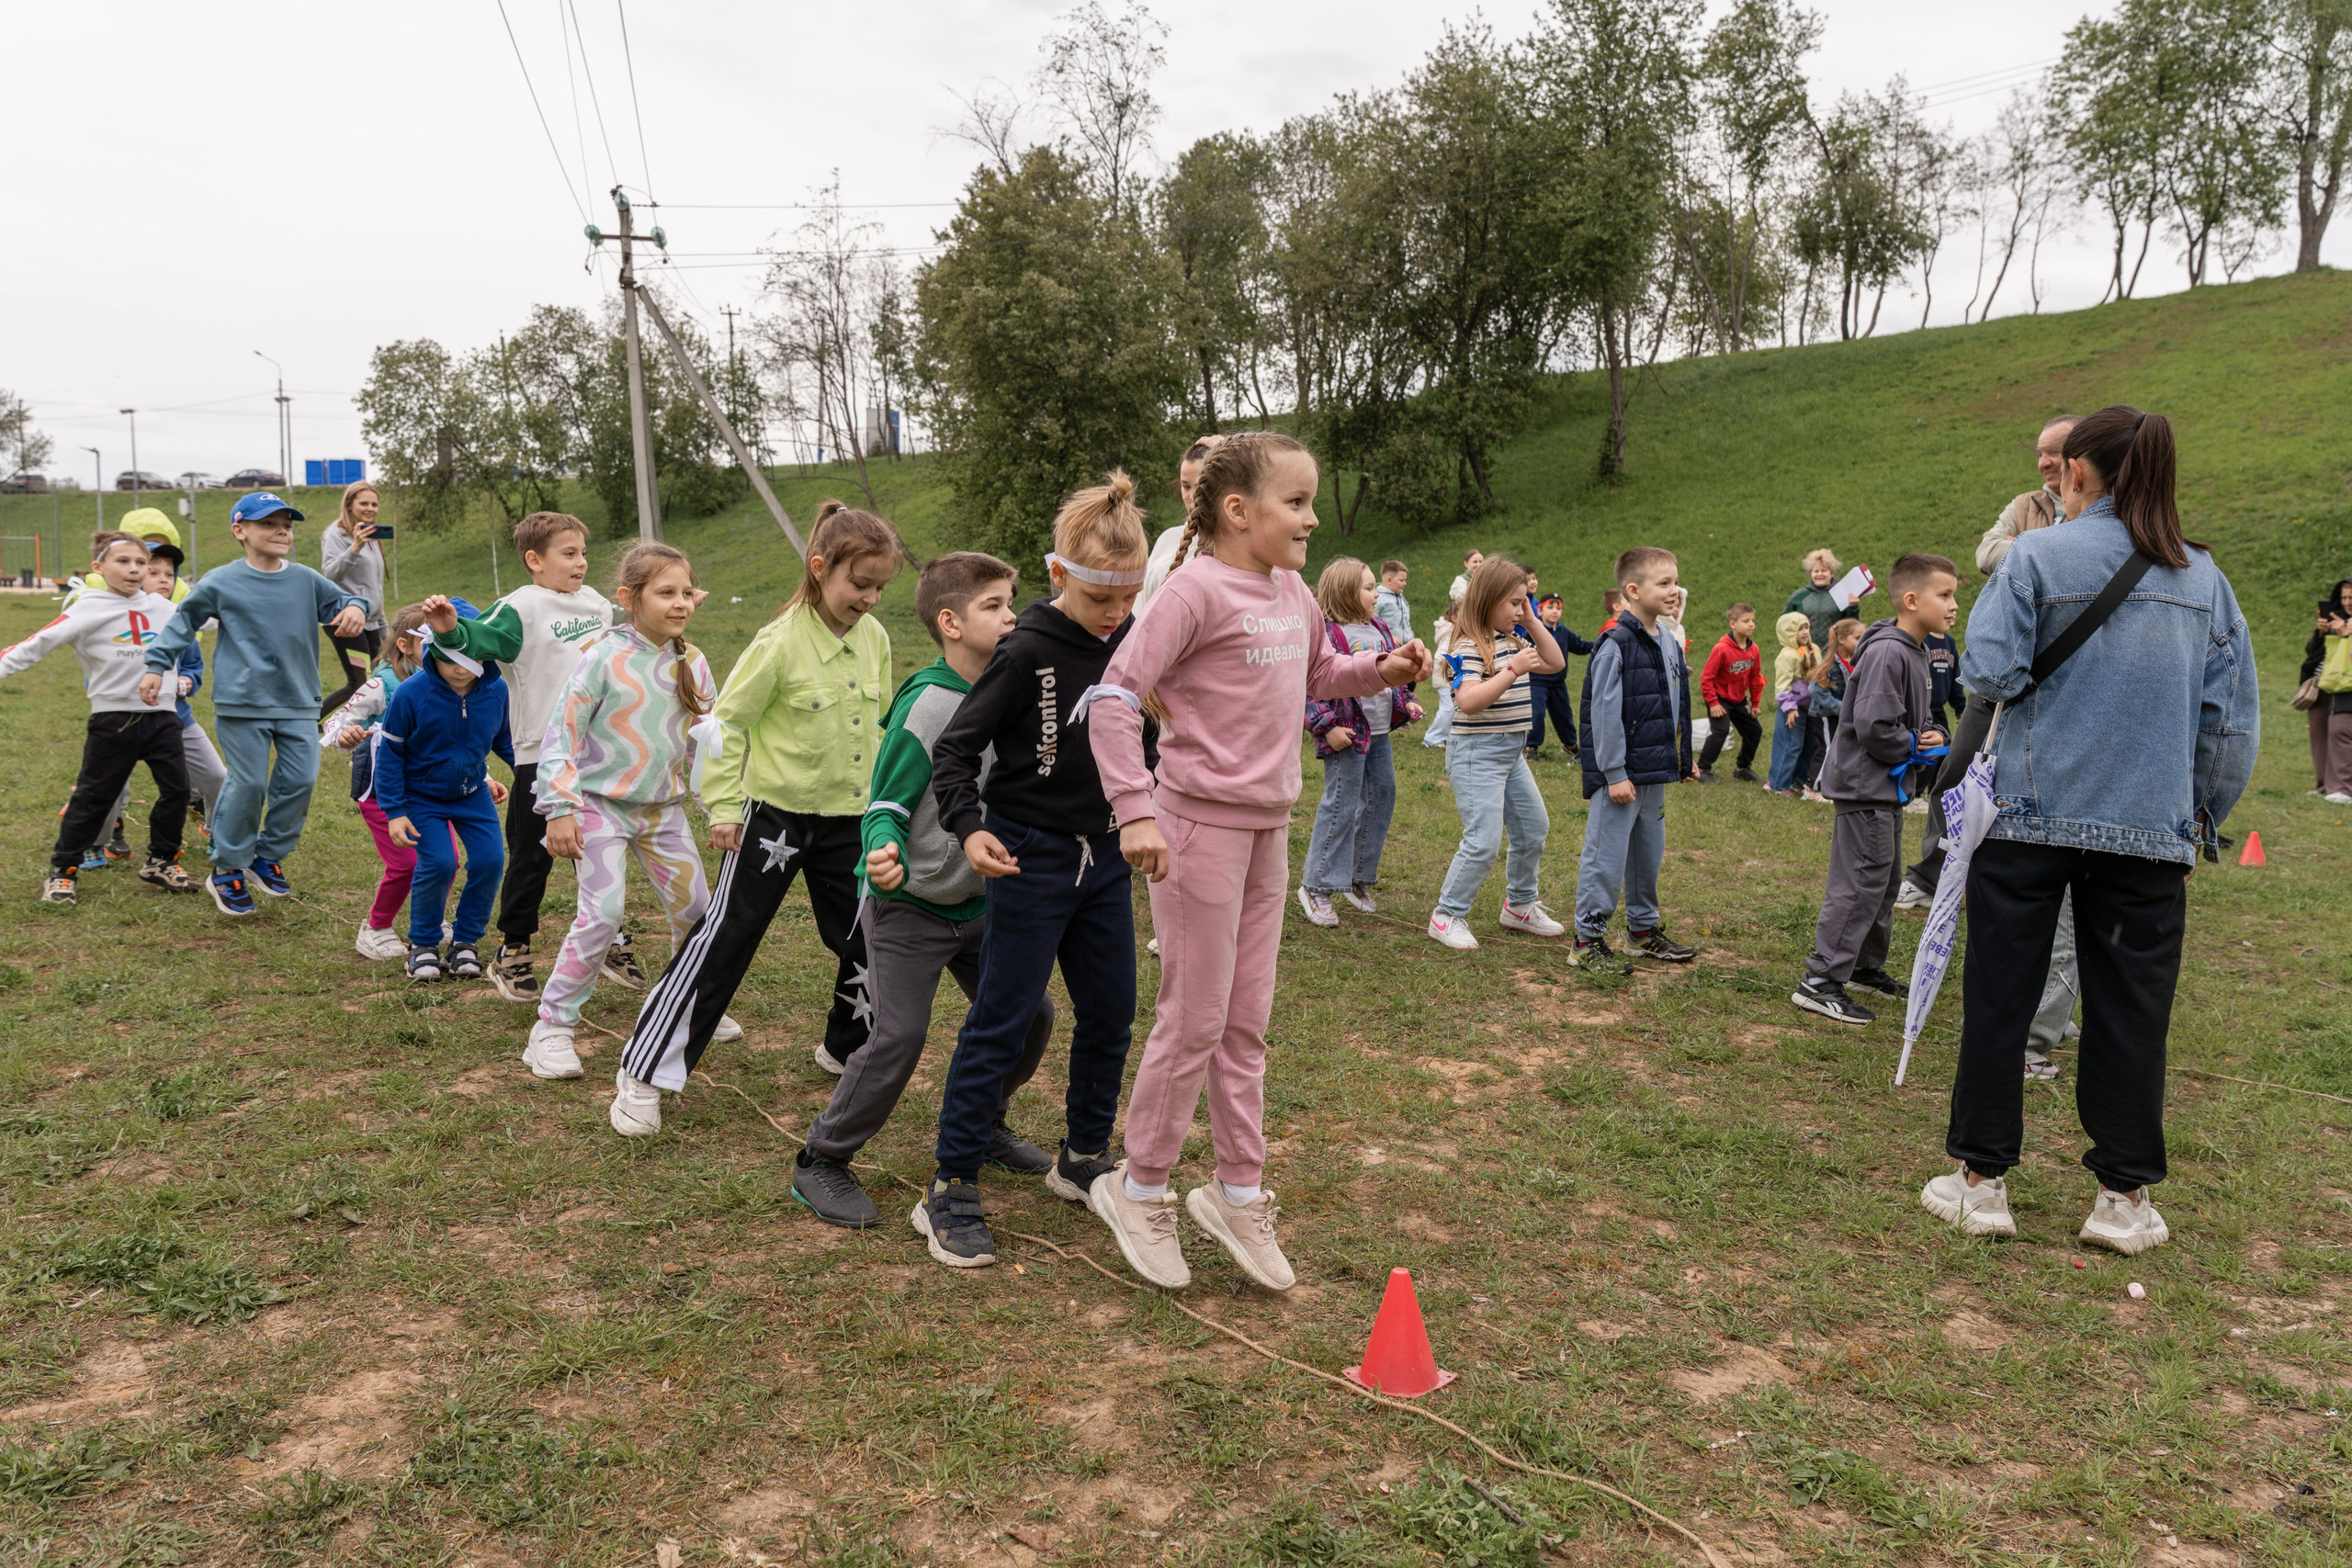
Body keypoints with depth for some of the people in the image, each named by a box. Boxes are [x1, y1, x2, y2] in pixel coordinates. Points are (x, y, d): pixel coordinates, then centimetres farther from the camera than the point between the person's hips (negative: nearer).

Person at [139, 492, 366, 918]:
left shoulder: (306, 580, 5)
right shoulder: (220, 582, 0)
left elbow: (338, 603, 14)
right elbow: (183, 623, 10)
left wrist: (354, 608, -11)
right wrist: (157, 665, 8)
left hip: (299, 703, 4)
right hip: (243, 705, -3)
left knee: (300, 782, 2)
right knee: (248, 786, -3)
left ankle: (268, 856, 22)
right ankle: (227, 871, 13)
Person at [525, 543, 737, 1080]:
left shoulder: (691, 663, 1)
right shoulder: (604, 656, -14)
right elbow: (562, 730, -12)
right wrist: (559, 809, -16)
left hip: (664, 808, 5)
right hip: (603, 805, -5)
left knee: (696, 905, 7)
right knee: (602, 914, -14)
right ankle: (553, 1026, -1)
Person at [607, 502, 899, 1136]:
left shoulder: (875, 638, 0)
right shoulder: (781, 642, -18)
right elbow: (727, 721, -12)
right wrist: (723, 807, -13)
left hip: (846, 818, 6)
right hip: (775, 815, -5)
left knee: (866, 937, 10)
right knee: (723, 938, -3)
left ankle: (848, 1048, 35)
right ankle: (644, 1074, 6)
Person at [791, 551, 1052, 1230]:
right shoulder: (927, 705, -21)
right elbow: (887, 805, -20)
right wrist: (887, 855, -38)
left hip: (979, 899, 7)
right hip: (909, 905, -7)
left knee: (1029, 1013, 8)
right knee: (898, 1037, -9)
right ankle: (821, 1164, 11)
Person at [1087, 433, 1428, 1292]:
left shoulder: (1294, 594, 8)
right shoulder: (1197, 589, -15)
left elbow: (1319, 673, 27)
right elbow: (1114, 696, -20)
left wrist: (1382, 670, 8)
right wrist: (1135, 811, -27)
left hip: (1268, 827, 7)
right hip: (1201, 824, -7)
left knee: (1246, 1020, 15)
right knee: (1195, 1020, 2)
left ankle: (1239, 1191, 29)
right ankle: (1139, 1189, 21)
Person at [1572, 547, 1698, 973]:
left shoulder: (1669, 645, 11)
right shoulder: (1616, 645, -15)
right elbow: (1605, 712, -18)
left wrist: (1683, 760, 20)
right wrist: (1614, 773, -19)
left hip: (1655, 774, 9)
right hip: (1620, 774, -8)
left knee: (1648, 854, 18)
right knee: (1606, 857, -4)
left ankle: (1644, 930, 32)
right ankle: (1588, 941, 4)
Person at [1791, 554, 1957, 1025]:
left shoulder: (1917, 653, 12)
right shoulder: (1887, 653, -21)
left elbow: (1921, 716, 23)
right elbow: (1873, 726, -27)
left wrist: (1933, 735, 1)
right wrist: (1917, 748, -11)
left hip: (1888, 790, 11)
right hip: (1866, 787, -11)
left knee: (1885, 882, 18)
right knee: (1859, 884, -9)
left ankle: (1866, 967, 31)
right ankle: (1820, 981, -5)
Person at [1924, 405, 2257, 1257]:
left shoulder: (2037, 556, -5)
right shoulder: (2204, 577, 7)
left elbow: (1988, 673, -13)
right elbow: (2233, 721, 7)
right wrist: (2201, 821, 17)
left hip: (2032, 813, -3)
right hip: (2150, 830, 3)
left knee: (1999, 998, 6)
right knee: (2130, 1009, 9)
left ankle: (1980, 1179, 13)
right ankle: (2124, 1196, 17)